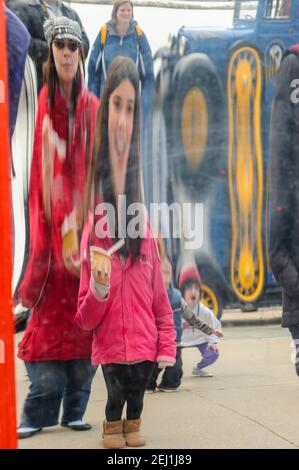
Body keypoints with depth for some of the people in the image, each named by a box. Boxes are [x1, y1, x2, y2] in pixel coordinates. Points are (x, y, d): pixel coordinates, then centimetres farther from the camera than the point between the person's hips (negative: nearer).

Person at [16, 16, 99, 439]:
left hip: (85, 225, 1)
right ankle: (38, 412, 6)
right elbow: (41, 173, 1)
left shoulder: (92, 108, 6)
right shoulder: (43, 105, 4)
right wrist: (55, 228, -7)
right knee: (48, 317, -2)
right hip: (51, 225, -1)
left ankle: (75, 410, 13)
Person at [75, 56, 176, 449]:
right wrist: (98, 291, -19)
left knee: (136, 413, 3)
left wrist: (167, 348, 0)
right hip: (109, 353, -2)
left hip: (144, 353, 2)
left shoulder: (146, 232, 3)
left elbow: (161, 300, 8)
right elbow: (84, 318, 0)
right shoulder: (92, 232, -3)